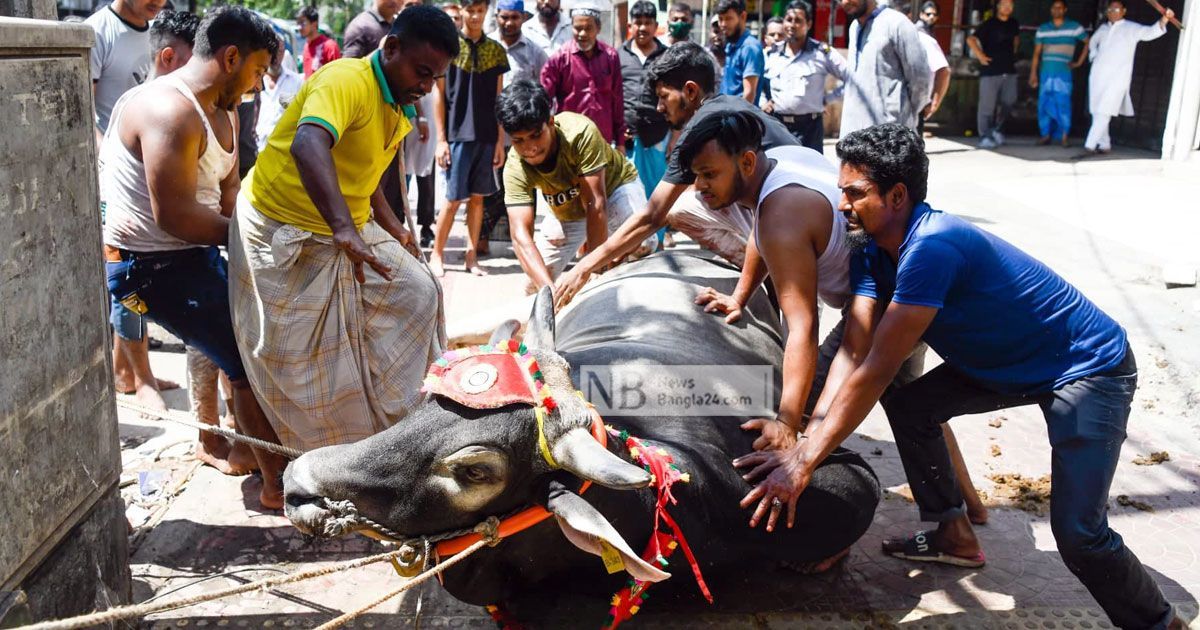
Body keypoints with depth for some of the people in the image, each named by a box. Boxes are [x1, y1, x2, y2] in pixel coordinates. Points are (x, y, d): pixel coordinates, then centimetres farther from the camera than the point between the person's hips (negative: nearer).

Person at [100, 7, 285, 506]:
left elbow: (228, 196, 9)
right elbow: (174, 215, -27)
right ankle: (279, 486, 1)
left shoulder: (224, 114, 10)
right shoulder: (170, 111, -23)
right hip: (150, 266, -10)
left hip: (193, 254, 10)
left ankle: (214, 442, 34)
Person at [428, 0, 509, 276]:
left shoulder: (496, 50, 8)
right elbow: (439, 95, 0)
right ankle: (437, 254, 11)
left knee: (477, 197, 6)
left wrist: (500, 140, 5)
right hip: (457, 135, -3)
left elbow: (499, 98, 9)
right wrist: (441, 139, -6)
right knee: (454, 198, -2)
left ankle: (472, 255, 14)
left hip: (487, 136, 3)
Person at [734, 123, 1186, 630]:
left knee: (1078, 533, -17)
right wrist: (807, 438, -25)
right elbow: (853, 351, -13)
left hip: (1091, 367, -9)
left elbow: (876, 371, -33)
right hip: (1008, 365, 9)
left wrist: (803, 463, -31)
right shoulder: (873, 255, -4)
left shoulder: (933, 245, -33)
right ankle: (954, 536, 23)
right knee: (907, 405, 7)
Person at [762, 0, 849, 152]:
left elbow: (852, 79, -1)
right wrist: (763, 102, 5)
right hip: (776, 124, 3)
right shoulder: (770, 54, 8)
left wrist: (827, 98, -3)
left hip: (809, 126, -3)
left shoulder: (822, 52, -2)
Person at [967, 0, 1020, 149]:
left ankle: (996, 129, 25)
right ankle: (984, 137, 2)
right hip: (990, 71, -6)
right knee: (987, 105, -4)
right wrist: (980, 56, -15)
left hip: (1009, 70, 6)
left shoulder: (1014, 24, 11)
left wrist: (1012, 53, 20)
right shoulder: (989, 24, -7)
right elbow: (971, 39, -15)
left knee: (1009, 101, 5)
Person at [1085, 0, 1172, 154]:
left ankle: (1090, 144, -18)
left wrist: (1164, 19, -33)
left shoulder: (1132, 29, 0)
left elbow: (1151, 32, -15)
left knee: (1104, 111, -14)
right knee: (1097, 111, 7)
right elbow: (1092, 42, 31)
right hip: (1098, 76, 5)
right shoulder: (1103, 29, 13)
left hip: (1117, 77, -5)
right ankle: (1104, 144, 18)